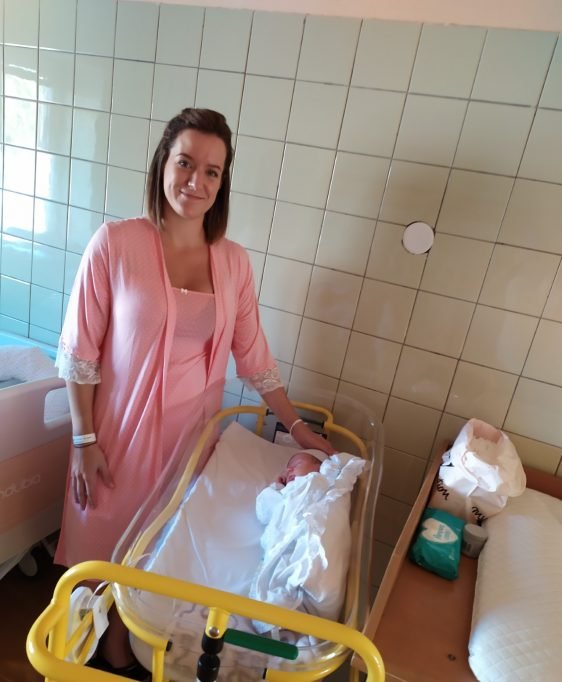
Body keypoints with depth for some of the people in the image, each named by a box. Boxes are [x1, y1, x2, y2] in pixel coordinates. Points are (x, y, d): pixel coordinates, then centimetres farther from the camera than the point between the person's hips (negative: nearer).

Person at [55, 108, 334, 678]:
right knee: (112, 537, 16)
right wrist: (84, 440, -9)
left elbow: (253, 357, 2)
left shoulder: (234, 261, -4)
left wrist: (297, 426, 4)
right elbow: (79, 351, -10)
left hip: (192, 430, 3)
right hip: (122, 426, -2)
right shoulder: (115, 243, -15)